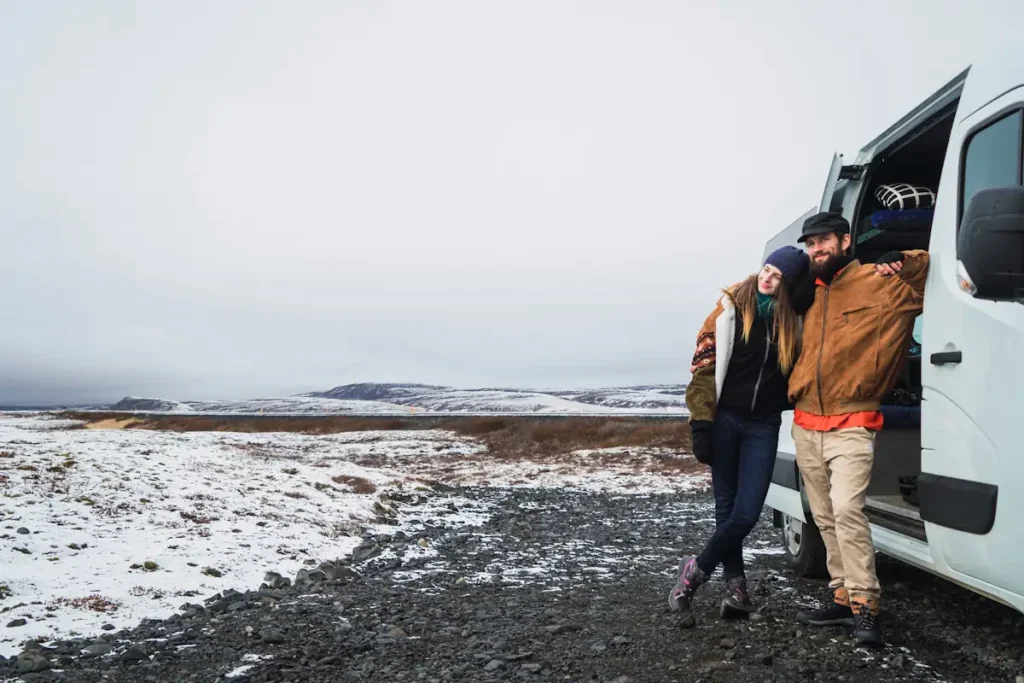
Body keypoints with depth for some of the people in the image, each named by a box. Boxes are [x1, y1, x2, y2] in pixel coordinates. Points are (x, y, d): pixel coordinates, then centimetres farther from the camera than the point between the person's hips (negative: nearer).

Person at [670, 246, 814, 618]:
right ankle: (735, 584, 20)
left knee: (747, 512, -4)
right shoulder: (732, 306, -3)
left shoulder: (793, 316, 3)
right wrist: (702, 422, -11)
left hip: (764, 425, 2)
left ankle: (697, 569, 16)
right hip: (725, 418, -2)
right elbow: (704, 363, -5)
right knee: (727, 507, 5)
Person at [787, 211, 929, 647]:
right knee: (825, 519, 10)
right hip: (805, 426, 6)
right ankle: (843, 597, 20)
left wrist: (900, 262, -9)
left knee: (847, 510, -18)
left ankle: (864, 604, -9)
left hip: (851, 425, -6)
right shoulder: (810, 293, 14)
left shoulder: (880, 281, -3)